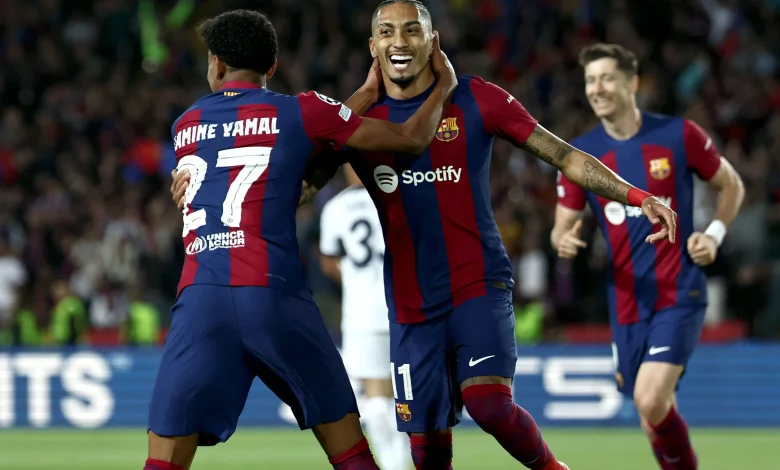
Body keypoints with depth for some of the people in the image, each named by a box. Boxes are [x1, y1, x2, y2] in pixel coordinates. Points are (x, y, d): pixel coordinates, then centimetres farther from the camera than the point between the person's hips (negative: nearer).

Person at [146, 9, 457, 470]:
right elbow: (411, 138, 14)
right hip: (275, 295, -2)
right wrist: (444, 87, 33)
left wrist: (366, 94, 36)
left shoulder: (186, 126, 19)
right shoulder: (300, 111, 8)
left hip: (200, 298, 2)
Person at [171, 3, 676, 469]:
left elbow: (563, 154, -1)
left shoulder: (474, 100, -3)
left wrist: (638, 197, -10)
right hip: (412, 305, 3)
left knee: (489, 403, -24)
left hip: (480, 284, -3)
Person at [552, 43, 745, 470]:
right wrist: (564, 241, -16)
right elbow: (564, 225, 8)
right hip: (627, 302, 4)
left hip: (679, 294, -4)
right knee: (651, 411, 8)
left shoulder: (678, 135, -5)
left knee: (651, 399, -21)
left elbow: (731, 185, 10)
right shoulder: (580, 154, 2)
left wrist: (715, 234, -6)